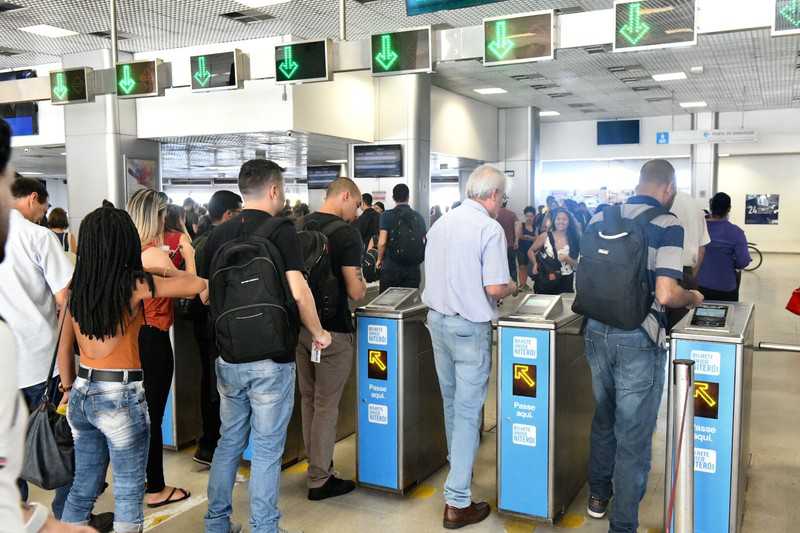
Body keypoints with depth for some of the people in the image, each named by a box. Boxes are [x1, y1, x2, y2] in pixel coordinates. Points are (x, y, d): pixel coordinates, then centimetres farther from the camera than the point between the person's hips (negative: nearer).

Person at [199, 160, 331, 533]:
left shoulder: (219, 234, 5)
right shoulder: (281, 230, -12)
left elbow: (205, 291, 11)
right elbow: (298, 291, -21)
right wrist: (318, 332, -7)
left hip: (228, 357, 6)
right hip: (270, 359, -6)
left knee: (229, 440, 19)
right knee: (266, 449, 5)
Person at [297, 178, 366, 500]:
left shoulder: (301, 228, 6)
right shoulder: (346, 233, -14)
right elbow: (355, 291, -16)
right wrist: (362, 285, 4)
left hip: (301, 326, 7)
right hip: (332, 329, -7)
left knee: (308, 400, 16)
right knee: (326, 405, 2)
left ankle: (316, 465, 30)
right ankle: (320, 480, 12)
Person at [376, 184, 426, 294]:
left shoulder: (387, 216, -4)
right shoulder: (419, 217, 4)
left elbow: (382, 242, -10)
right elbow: (424, 242, 3)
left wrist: (379, 259, 6)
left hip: (391, 267, -2)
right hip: (413, 268, 2)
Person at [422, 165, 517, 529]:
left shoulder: (440, 223, 6)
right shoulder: (490, 228, -15)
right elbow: (495, 288, -19)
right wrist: (512, 287, 2)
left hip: (437, 318, 7)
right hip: (470, 325, -7)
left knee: (451, 401, 22)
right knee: (468, 410, -1)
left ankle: (458, 465, 41)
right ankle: (457, 502, 3)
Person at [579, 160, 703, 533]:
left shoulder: (599, 219, 5)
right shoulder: (667, 225, -11)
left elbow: (582, 277, 9)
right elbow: (665, 295, -19)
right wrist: (692, 298, 1)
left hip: (597, 331, 5)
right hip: (638, 338, -5)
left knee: (603, 417, 23)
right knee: (634, 432, 5)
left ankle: (598, 494, 38)